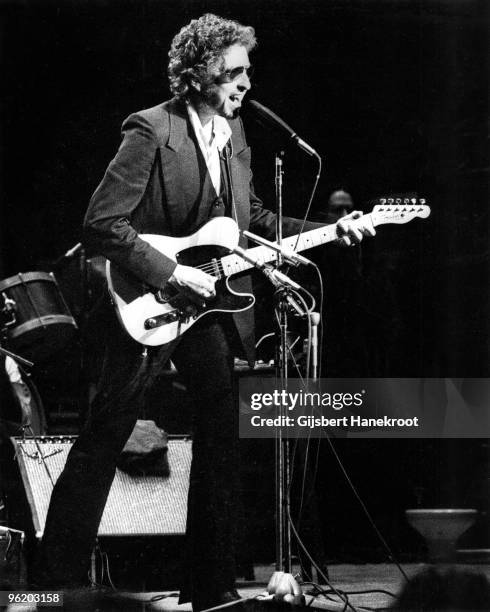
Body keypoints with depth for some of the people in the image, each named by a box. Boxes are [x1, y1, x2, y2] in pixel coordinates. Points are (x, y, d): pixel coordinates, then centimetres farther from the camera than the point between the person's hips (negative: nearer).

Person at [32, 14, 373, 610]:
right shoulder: (150, 130, -16)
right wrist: (172, 273, -21)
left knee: (223, 440, 9)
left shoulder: (233, 130, 8)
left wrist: (329, 230, 10)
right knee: (100, 443, -1)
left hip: (212, 303, 7)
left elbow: (250, 215, 19)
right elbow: (101, 223, -20)